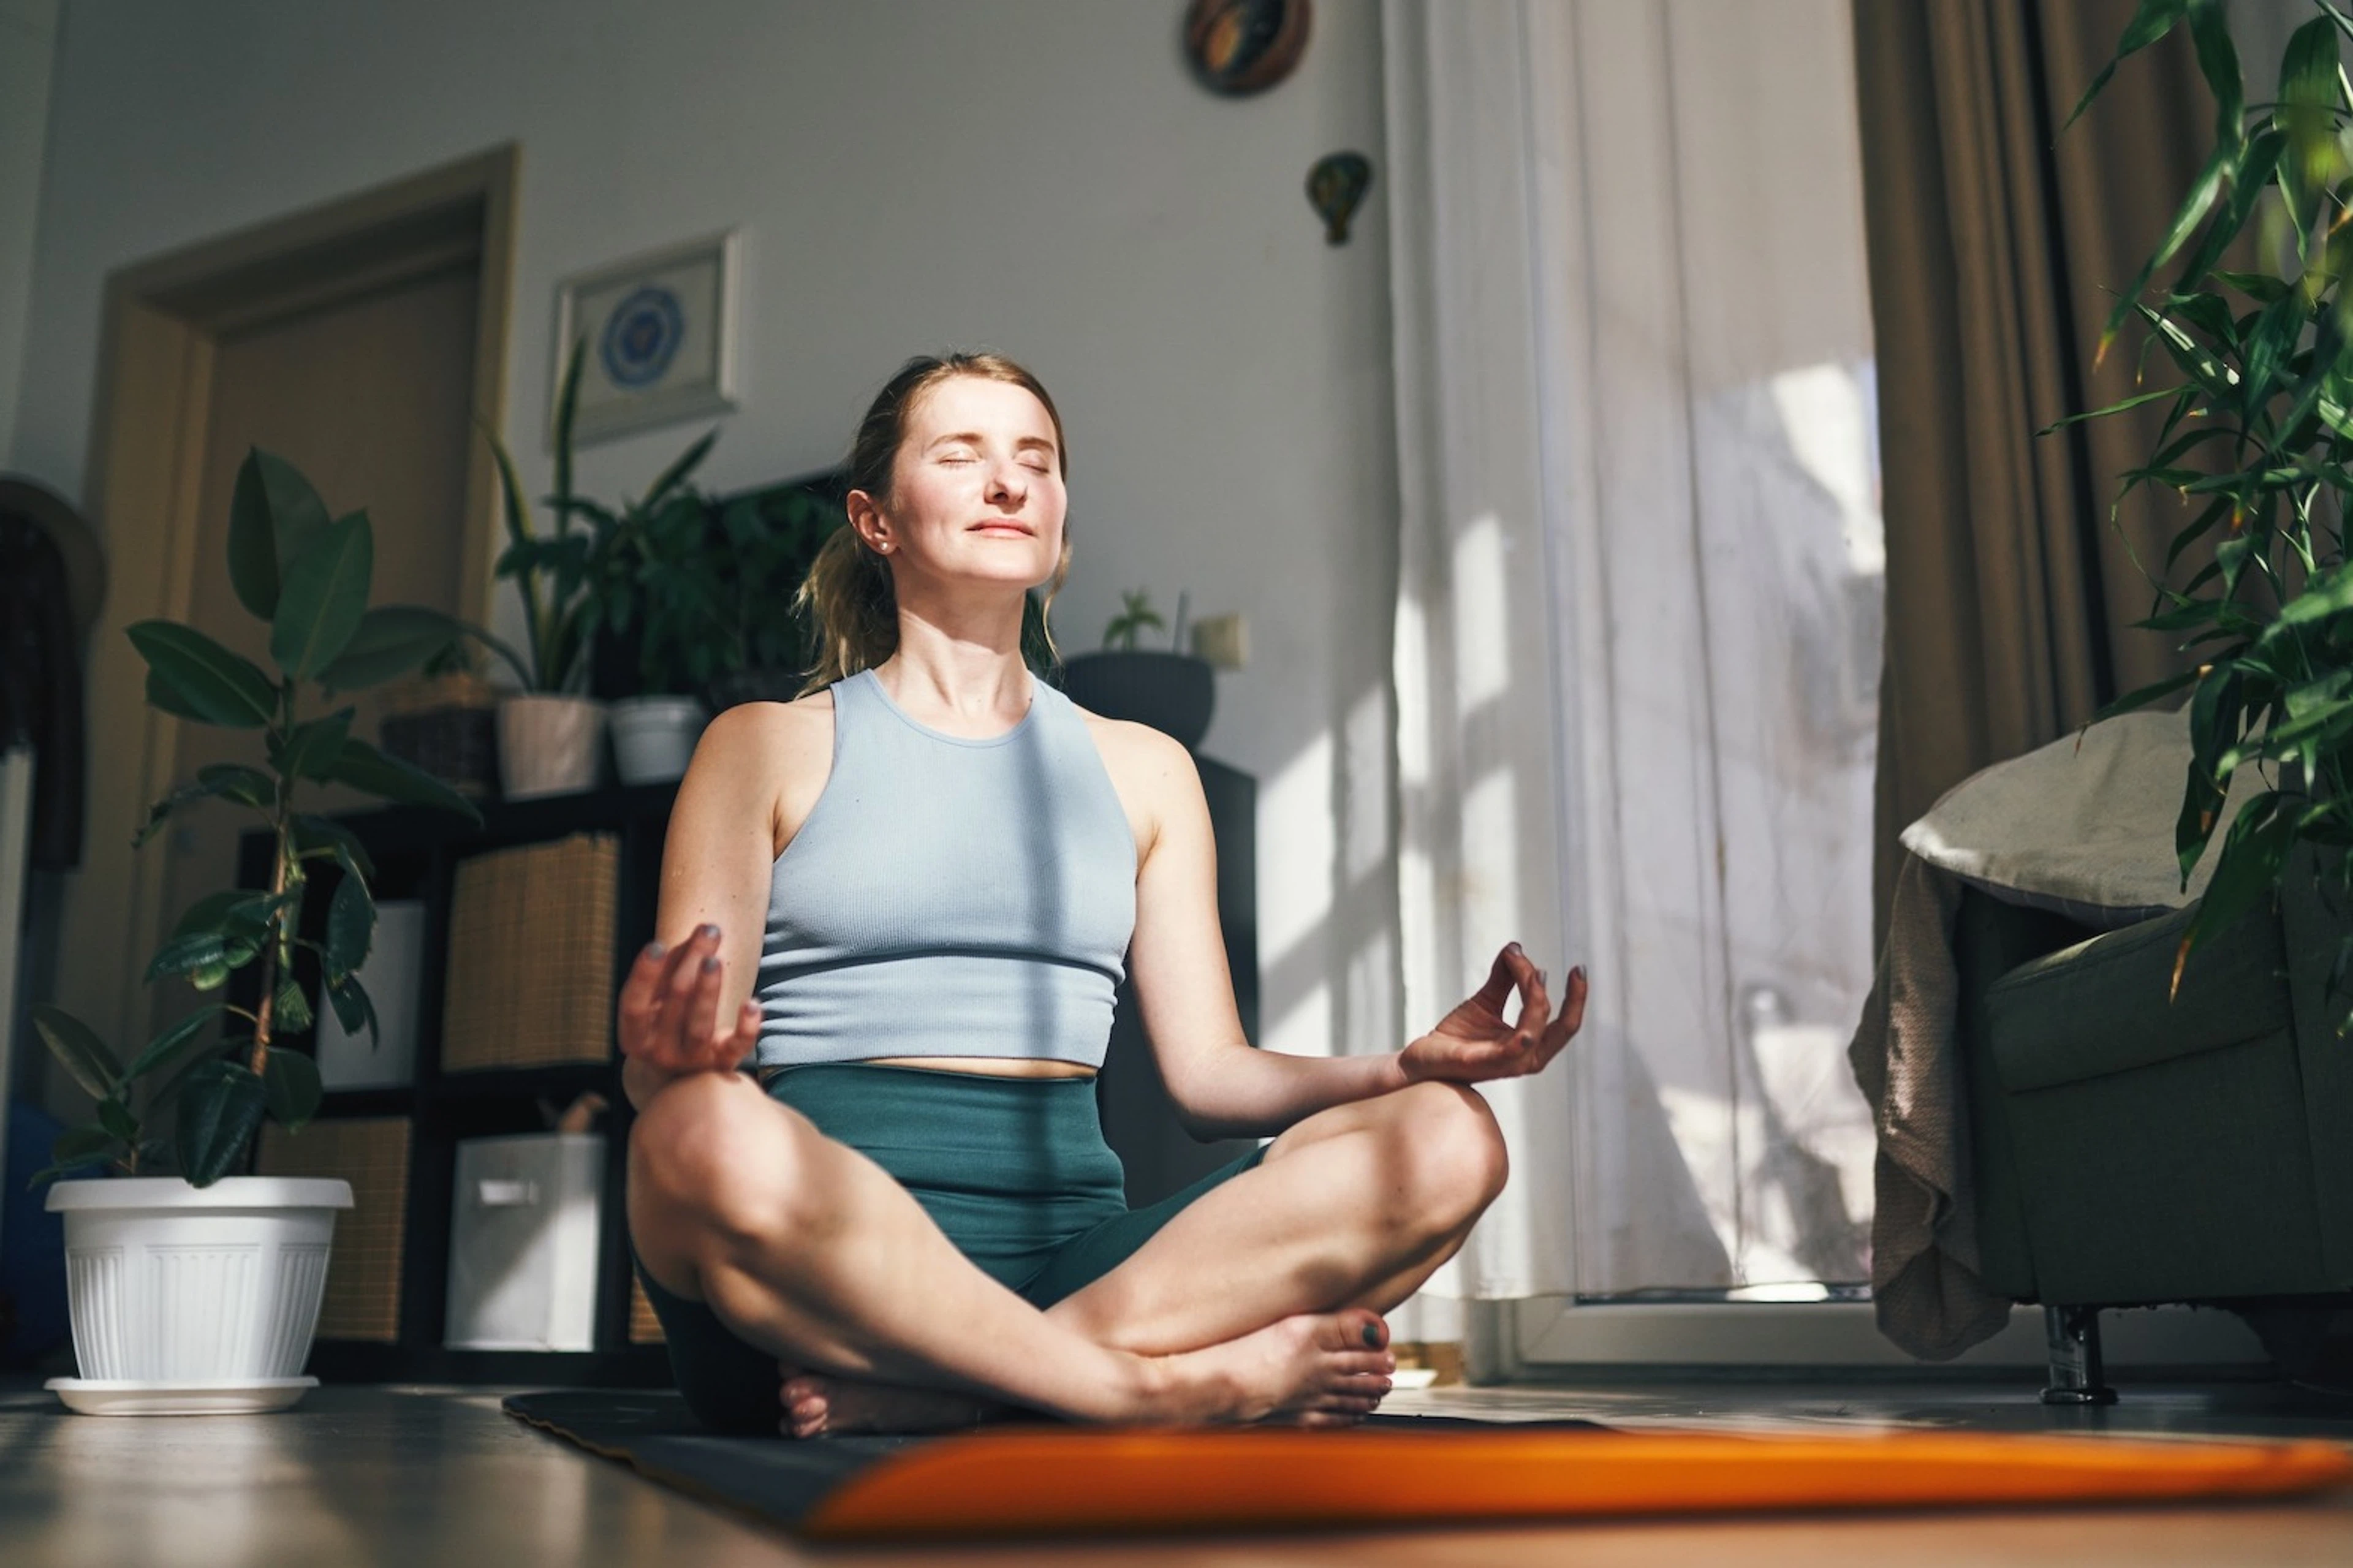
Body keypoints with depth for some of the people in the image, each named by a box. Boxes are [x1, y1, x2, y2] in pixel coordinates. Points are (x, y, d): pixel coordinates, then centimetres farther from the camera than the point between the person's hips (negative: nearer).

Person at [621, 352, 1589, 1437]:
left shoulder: (1142, 770, 20)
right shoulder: (767, 748, 10)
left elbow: (1208, 1071, 14)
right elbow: (670, 1094, 2)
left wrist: (1415, 1063, -5)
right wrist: (667, 1057, -23)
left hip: (1069, 1251, 4)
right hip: (834, 1246, -3)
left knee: (1445, 1142, -21)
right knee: (715, 1142, -39)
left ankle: (921, 1393, -28)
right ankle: (1189, 1385, -26)